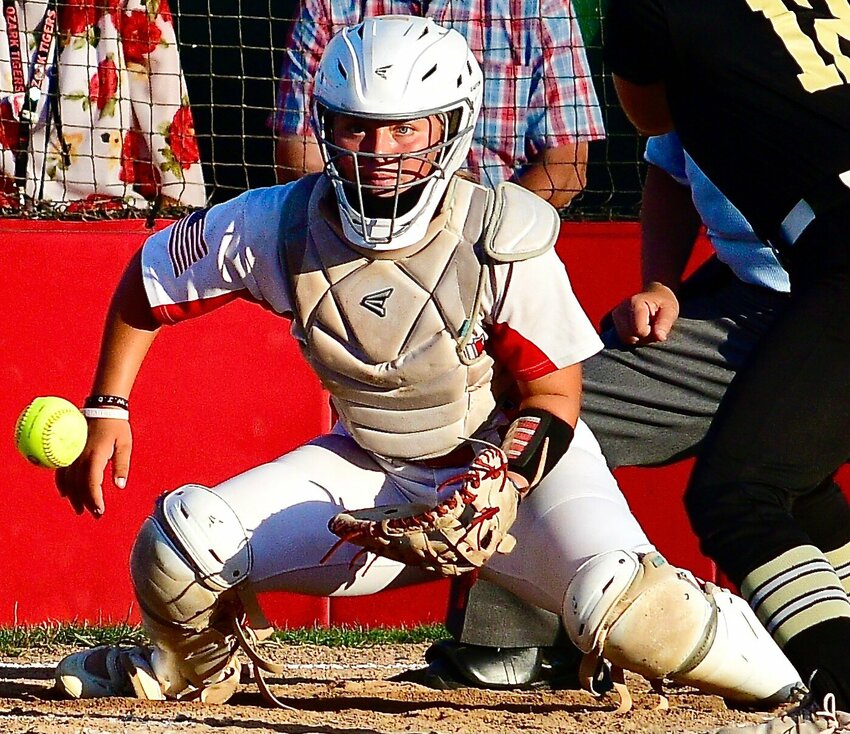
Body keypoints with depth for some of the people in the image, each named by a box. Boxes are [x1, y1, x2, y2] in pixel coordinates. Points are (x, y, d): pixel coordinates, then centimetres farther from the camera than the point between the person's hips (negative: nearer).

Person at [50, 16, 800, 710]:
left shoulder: (505, 238, -23)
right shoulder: (276, 228, -15)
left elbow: (555, 392, -14)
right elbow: (149, 280, 2)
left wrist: (497, 483, -29)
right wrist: (105, 410, 2)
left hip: (520, 453, -3)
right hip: (374, 471, 4)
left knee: (626, 612, -31)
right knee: (181, 547, -13)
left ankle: (787, 683, -4)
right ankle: (195, 668, 23)